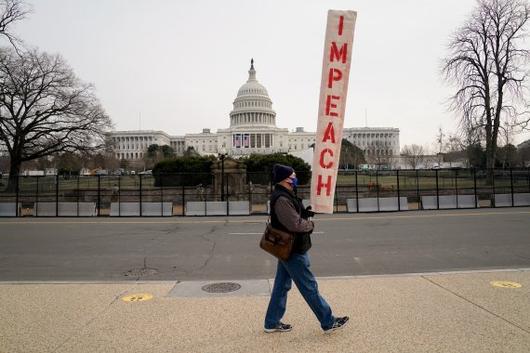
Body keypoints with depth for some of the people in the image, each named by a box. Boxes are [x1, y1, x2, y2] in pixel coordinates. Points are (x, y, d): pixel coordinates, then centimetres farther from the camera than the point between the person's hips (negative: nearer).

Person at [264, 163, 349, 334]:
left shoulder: (284, 196, 10)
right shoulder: (281, 199, -23)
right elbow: (295, 224, -27)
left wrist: (306, 212, 0)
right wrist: (310, 225, -9)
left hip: (287, 249, 10)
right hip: (293, 251, -10)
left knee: (281, 286, 16)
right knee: (310, 287, 2)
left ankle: (272, 322, 27)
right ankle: (328, 322, 16)